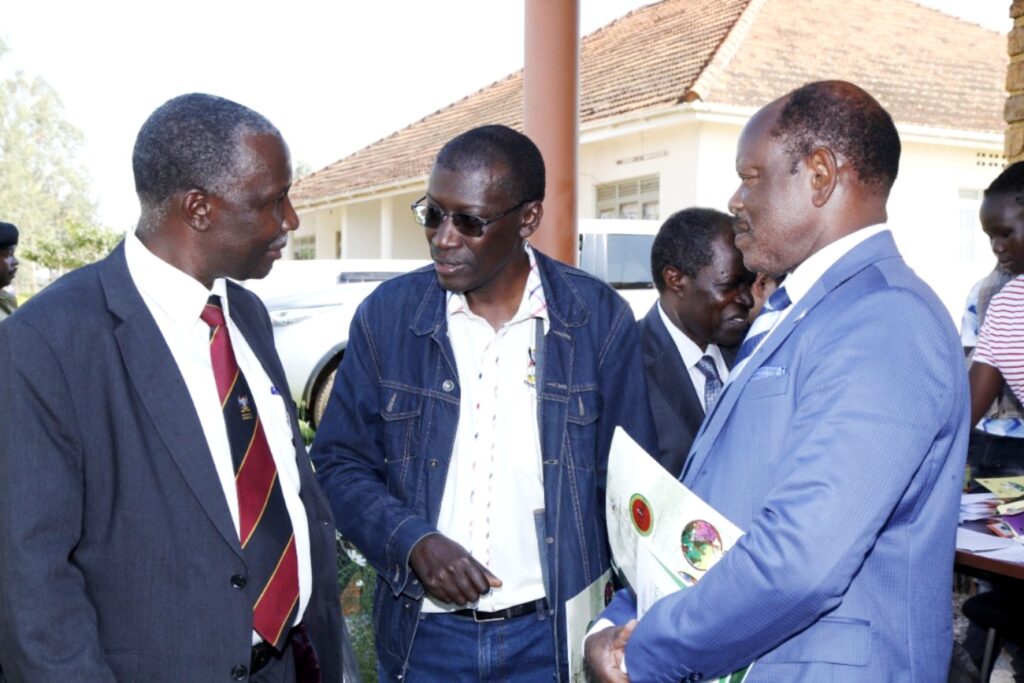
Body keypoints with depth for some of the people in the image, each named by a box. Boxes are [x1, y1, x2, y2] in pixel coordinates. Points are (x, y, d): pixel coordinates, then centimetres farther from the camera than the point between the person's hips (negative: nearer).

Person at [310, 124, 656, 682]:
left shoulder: (600, 319, -6)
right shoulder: (387, 315, -4)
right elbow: (339, 463, 1)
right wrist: (412, 542, -15)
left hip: (553, 632, 0)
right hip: (424, 633, 1)